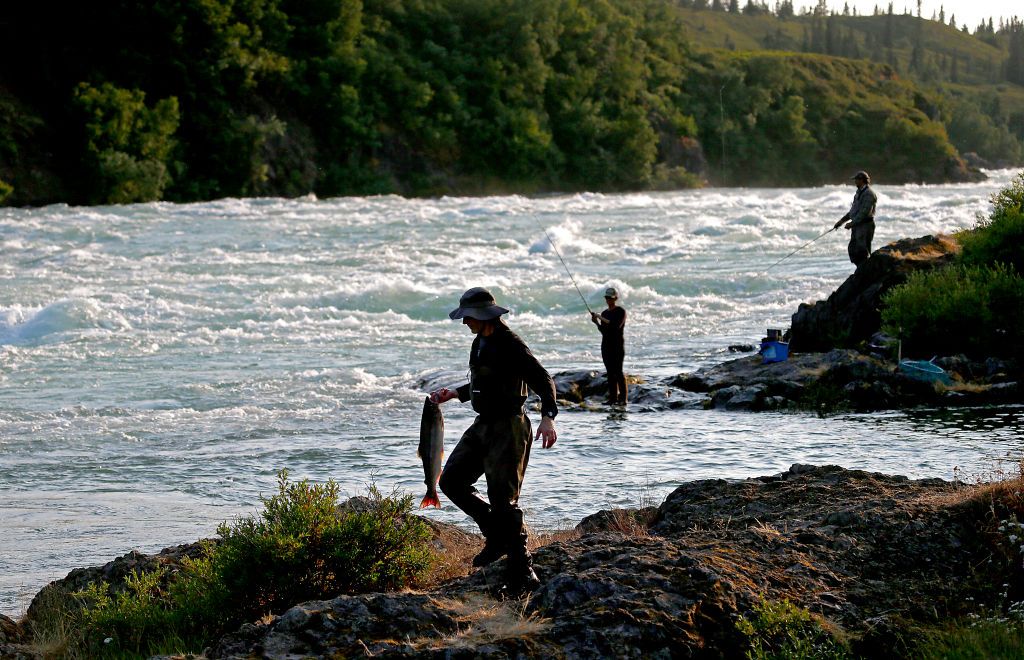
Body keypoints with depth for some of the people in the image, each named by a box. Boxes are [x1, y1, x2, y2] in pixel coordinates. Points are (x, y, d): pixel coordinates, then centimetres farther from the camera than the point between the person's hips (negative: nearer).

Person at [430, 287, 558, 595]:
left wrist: (547, 416, -36)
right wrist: (454, 393, 21)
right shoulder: (480, 342, 12)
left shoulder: (510, 344, -17)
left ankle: (522, 574, -3)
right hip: (483, 426, 10)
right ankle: (497, 535, 17)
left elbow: (542, 380, -22)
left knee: (503, 499, -9)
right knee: (451, 480, 7)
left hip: (507, 428, -10)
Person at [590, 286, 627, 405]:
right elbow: (604, 331, 16)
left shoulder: (621, 311, -4)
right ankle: (613, 398, 2)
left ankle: (623, 398, -10)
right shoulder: (604, 313, 15)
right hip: (606, 345, 6)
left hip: (618, 345, -6)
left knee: (618, 371, -11)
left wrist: (601, 318, -19)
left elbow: (616, 325, -20)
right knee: (610, 372, 3)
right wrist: (597, 323, -2)